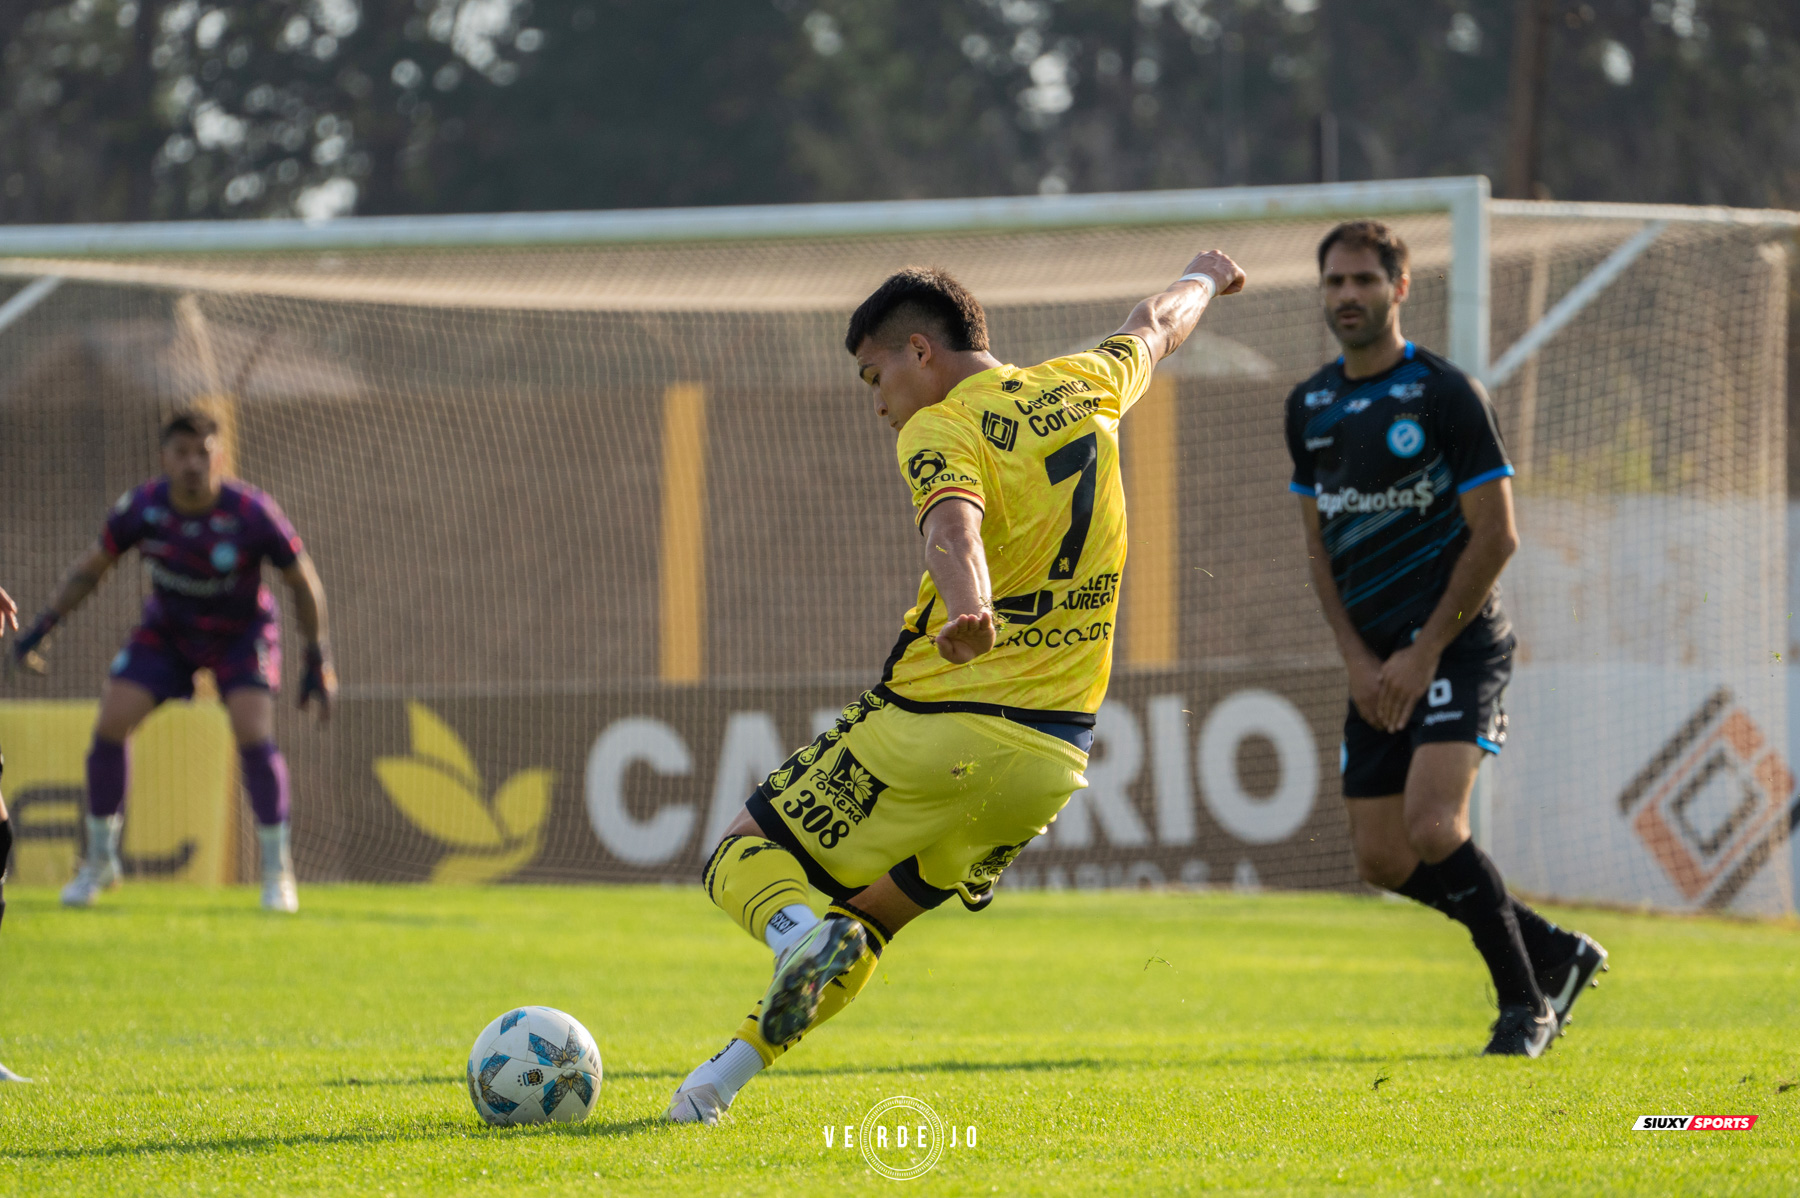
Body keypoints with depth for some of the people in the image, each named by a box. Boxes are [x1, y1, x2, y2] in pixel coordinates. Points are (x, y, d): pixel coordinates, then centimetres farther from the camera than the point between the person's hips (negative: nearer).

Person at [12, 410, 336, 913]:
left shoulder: (252, 514, -27)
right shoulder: (140, 508, -20)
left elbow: (303, 581, -13)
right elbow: (90, 568, -1)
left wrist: (318, 660, -11)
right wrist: (44, 625, -9)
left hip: (242, 631, -3)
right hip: (166, 628, 3)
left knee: (254, 735, -22)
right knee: (109, 725, -10)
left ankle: (278, 871, -5)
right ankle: (99, 862, 9)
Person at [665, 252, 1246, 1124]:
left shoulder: (941, 431, -10)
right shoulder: (1083, 390, 11)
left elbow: (954, 527, -32)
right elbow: (1157, 328, 33)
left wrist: (968, 611, -52)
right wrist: (1203, 278, 54)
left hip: (937, 726, -7)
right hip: (1053, 754, 7)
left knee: (745, 861, 5)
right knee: (868, 916, 20)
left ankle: (798, 927, -28)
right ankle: (727, 1073, 11)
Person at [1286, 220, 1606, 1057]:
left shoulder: (1445, 394, -8)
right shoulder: (1310, 408, 10)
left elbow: (1495, 536, -9)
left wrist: (1425, 652, -11)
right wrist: (1357, 657, 3)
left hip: (1458, 644, -7)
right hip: (1377, 663, 7)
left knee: (1432, 828, -22)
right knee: (1381, 858, 1)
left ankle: (1524, 1000, -3)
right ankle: (1554, 953, 19)